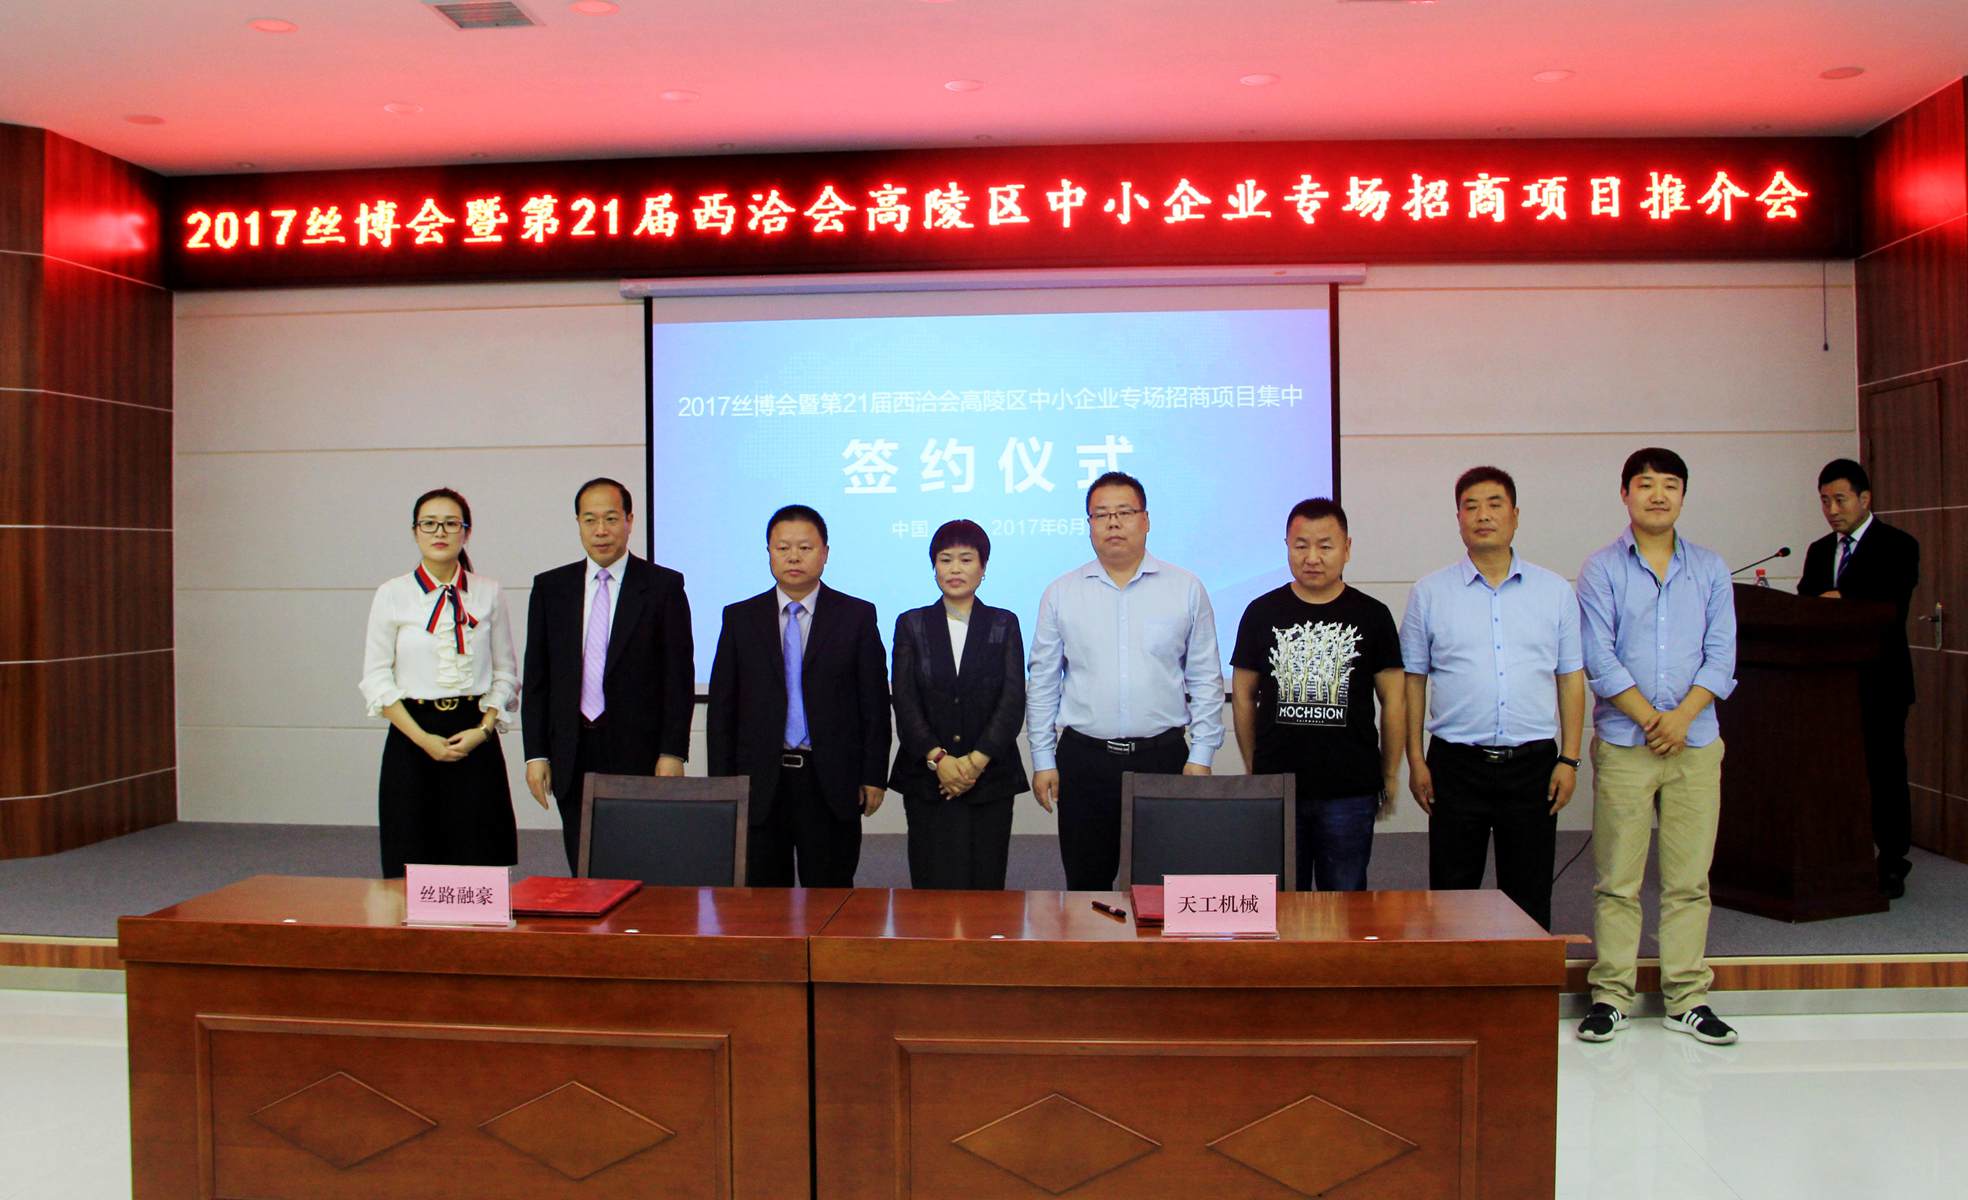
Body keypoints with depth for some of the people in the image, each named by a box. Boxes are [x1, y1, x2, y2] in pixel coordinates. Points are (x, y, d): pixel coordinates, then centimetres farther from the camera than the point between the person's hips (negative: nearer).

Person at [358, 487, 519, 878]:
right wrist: (423, 739, -9)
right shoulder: (392, 595, 1)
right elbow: (376, 679, 0)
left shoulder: (489, 594, 5)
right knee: (412, 863, 2)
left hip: (476, 739, 1)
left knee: (479, 861, -1)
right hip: (412, 739, -1)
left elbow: (505, 672, 7)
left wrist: (484, 729, -8)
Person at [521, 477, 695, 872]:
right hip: (572, 757, 3)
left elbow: (680, 676, -3)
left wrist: (672, 753, -9)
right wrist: (536, 753, 2)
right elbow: (536, 677, 9)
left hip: (640, 754, -3)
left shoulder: (663, 585, 0)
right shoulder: (550, 587, 9)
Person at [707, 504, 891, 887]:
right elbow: (722, 706, 7)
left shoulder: (857, 616, 2)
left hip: (831, 784, -1)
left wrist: (874, 777, -2)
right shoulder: (740, 618, 7)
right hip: (759, 782, 2)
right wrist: (722, 783, 2)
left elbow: (875, 702, 2)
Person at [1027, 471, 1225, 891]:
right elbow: (1042, 684, 7)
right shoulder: (1060, 594, 5)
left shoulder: (1186, 589, 4)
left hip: (1163, 758, 0)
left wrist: (1201, 755, 0)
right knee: (1086, 884, 7)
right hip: (1084, 758, 1)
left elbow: (1206, 680, 5)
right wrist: (1043, 760, 3)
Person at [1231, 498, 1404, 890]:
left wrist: (1390, 775, 4)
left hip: (1350, 791, 0)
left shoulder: (1372, 616, 2)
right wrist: (1252, 768, 8)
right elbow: (1243, 696, 9)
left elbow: (1393, 700, 6)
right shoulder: (1261, 612, 4)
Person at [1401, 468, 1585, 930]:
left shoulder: (1556, 591, 7)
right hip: (1456, 764, -1)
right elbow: (1413, 680, 4)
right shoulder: (1429, 593, 3)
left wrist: (1569, 759, 1)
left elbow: (1571, 678, 8)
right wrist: (1415, 760, -1)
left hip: (1533, 764, 1)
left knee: (1530, 900, 8)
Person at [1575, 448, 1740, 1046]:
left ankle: (1687, 1000, 15)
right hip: (1622, 742, -2)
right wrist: (1650, 718, -10)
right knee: (1617, 879, 1)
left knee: (1689, 878, 6)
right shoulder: (1601, 569, 2)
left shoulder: (1710, 569, 10)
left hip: (1696, 742, 2)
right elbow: (1600, 660, -4)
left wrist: (1683, 716, -10)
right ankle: (1611, 996, 9)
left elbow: (1722, 655, 4)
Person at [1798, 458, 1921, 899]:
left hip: (1879, 681, -5)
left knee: (1885, 771, 0)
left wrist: (1843, 598, -27)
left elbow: (1892, 608, -15)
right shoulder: (1819, 551, 16)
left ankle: (1891, 866, 7)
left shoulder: (1897, 546, -2)